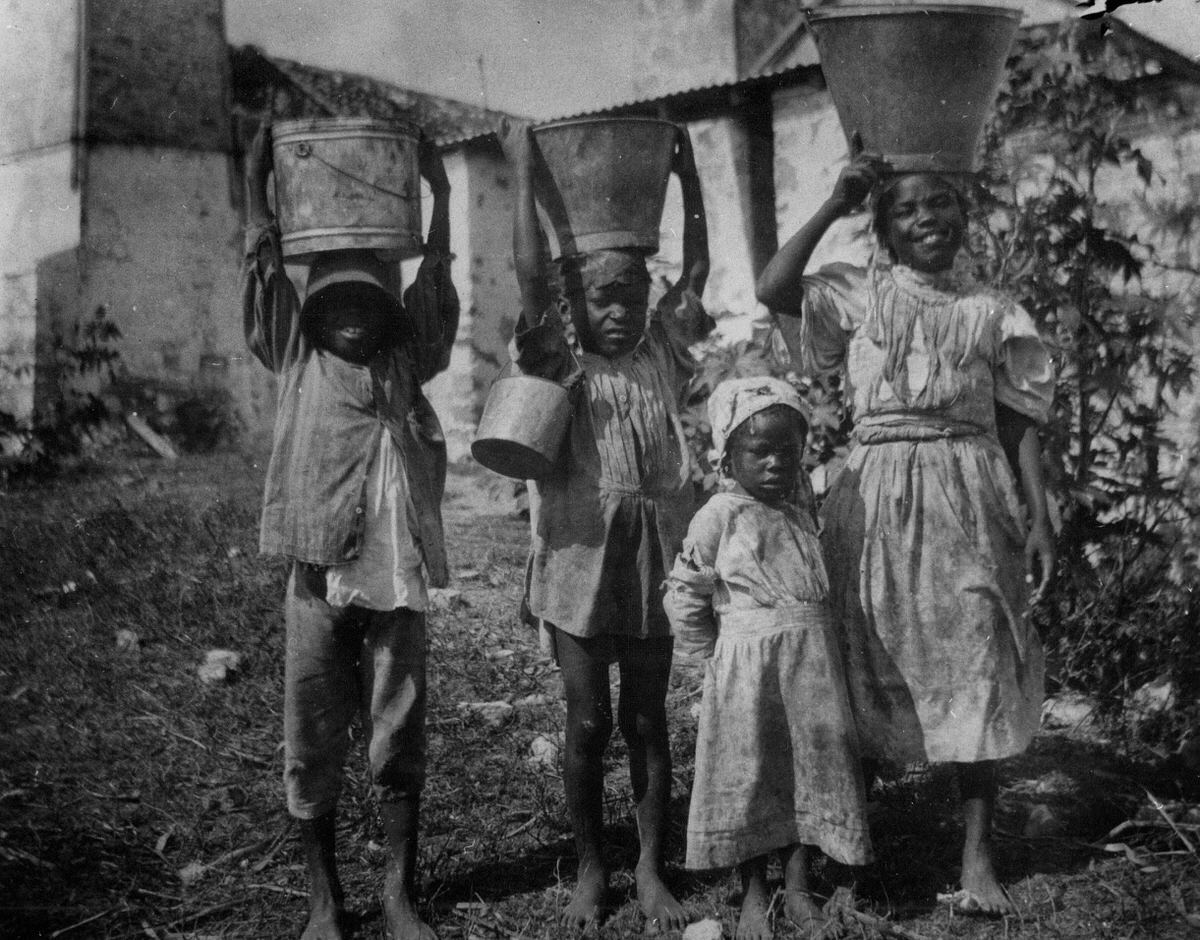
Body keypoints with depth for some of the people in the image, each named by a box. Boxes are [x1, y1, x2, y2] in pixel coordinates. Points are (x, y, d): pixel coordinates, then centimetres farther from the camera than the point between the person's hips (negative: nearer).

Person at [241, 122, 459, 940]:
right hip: (318, 577, 0)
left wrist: (439, 188, 1)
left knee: (399, 742, 6)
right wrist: (259, 180, 0)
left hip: (397, 579, 1)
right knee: (312, 747, 6)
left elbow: (436, 282, 3)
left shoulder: (409, 360, 9)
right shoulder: (296, 358, 7)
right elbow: (265, 266, 3)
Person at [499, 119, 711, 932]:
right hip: (581, 555, -2)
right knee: (587, 722, 6)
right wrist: (524, 172, -9)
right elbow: (531, 274, -13)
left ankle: (652, 870, 22)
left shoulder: (662, 355, 6)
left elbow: (697, 272, 3)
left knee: (647, 719, 10)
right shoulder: (559, 364, -2)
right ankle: (591, 870, 23)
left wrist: (687, 173, 3)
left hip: (654, 553, 2)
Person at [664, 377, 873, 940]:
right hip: (747, 666, -6)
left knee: (811, 766, 9)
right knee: (750, 773, 3)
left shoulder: (800, 515, 12)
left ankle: (797, 887, 23)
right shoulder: (720, 515, -7)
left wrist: (823, 643, 13)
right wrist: (716, 651, -3)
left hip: (813, 662, 6)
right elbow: (685, 594, -4)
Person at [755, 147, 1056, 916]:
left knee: (975, 673, 2)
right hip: (877, 499, 0)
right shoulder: (860, 296, 5)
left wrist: (1039, 518, -2)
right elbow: (772, 290, -11)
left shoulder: (993, 312, 6)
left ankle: (978, 854, 13)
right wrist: (835, 205, -6)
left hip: (968, 500, 0)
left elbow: (1022, 425, 6)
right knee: (869, 671, 7)